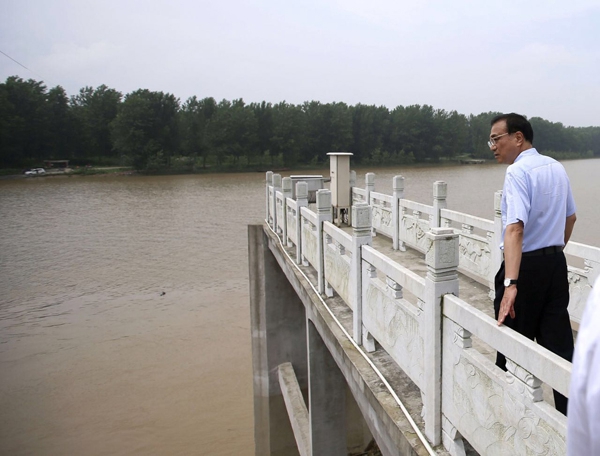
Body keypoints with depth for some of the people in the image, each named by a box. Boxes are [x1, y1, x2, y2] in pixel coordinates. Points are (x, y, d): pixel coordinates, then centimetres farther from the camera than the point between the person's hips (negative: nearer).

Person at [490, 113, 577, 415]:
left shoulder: (518, 171, -17)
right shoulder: (556, 167, 9)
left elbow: (515, 228, -29)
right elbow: (570, 217, 21)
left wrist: (510, 284, -36)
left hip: (526, 266, -8)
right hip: (556, 264, 8)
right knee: (559, 343, 10)